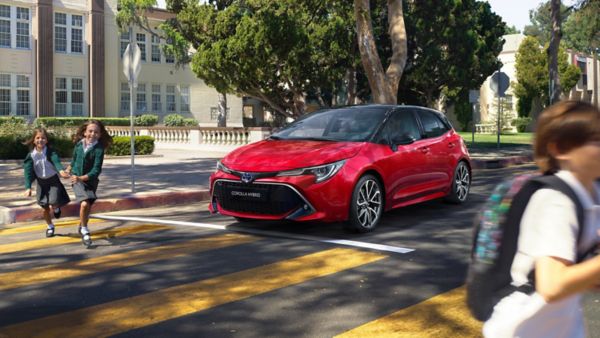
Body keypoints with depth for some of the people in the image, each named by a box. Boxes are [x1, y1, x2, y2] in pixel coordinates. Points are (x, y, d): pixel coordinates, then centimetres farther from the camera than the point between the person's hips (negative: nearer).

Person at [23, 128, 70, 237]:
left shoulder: (51, 152, -14)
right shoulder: (31, 155, -8)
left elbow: (56, 161, -32)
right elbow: (28, 172, -11)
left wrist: (61, 170, -54)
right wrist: (28, 187, -22)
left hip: (53, 180, -2)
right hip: (41, 182, 2)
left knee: (54, 202, -20)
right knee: (45, 208, 8)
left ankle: (56, 208, 19)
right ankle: (50, 226, 31)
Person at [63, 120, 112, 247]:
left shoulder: (99, 149, -17)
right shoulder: (79, 144, -7)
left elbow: (96, 170, -23)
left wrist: (81, 178, -36)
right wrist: (69, 169, 32)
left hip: (90, 180, 0)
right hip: (76, 179, 0)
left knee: (88, 206, 12)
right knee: (85, 203, -22)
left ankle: (82, 227, 42)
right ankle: (84, 230, -2)